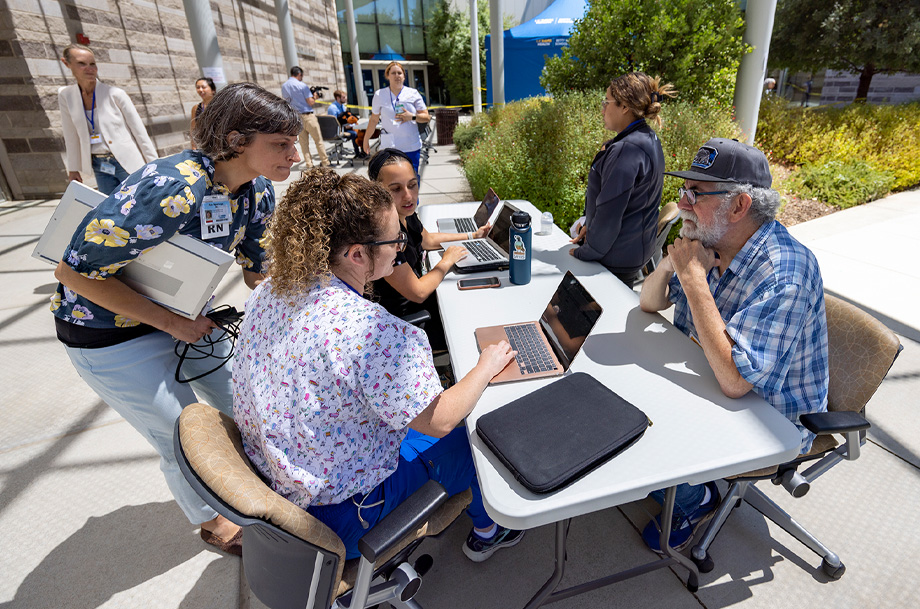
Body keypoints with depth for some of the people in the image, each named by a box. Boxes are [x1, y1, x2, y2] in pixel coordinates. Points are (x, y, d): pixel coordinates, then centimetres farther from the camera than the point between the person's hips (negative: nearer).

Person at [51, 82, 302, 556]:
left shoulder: (257, 189, -12)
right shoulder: (172, 192, -36)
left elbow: (258, 273, -1)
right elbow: (75, 271, -27)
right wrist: (170, 322, -25)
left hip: (185, 312, 7)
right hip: (112, 331, -6)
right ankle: (211, 521, 35)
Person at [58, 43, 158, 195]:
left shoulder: (115, 94, -6)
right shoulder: (66, 96, 4)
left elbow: (139, 131, -5)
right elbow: (71, 137, 10)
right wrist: (73, 170, 10)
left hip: (128, 164, -3)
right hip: (100, 167, 4)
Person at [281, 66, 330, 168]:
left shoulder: (284, 87, 8)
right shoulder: (302, 85, -10)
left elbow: (286, 101, 17)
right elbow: (310, 102, -13)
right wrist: (314, 98, 7)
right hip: (307, 116, -6)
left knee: (303, 142, 9)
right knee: (318, 140, 1)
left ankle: (309, 164, 7)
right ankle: (325, 162, 4)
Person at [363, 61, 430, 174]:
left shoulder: (413, 94, 7)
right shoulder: (379, 95, 8)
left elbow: (426, 117, 6)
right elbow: (374, 119, 17)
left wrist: (412, 117, -11)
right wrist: (366, 139, 19)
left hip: (412, 147, 1)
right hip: (389, 147, -1)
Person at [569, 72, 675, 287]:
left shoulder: (625, 150, -24)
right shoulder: (649, 140, 9)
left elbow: (609, 212, -22)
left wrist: (585, 253, -12)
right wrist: (590, 225, 9)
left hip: (617, 258, -10)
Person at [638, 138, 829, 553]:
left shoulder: (784, 276, -32)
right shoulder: (711, 243, -7)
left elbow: (734, 381, -39)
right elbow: (649, 303, 3)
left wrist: (693, 275, -37)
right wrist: (673, 260, -20)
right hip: (710, 385, 8)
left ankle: (696, 502, 18)